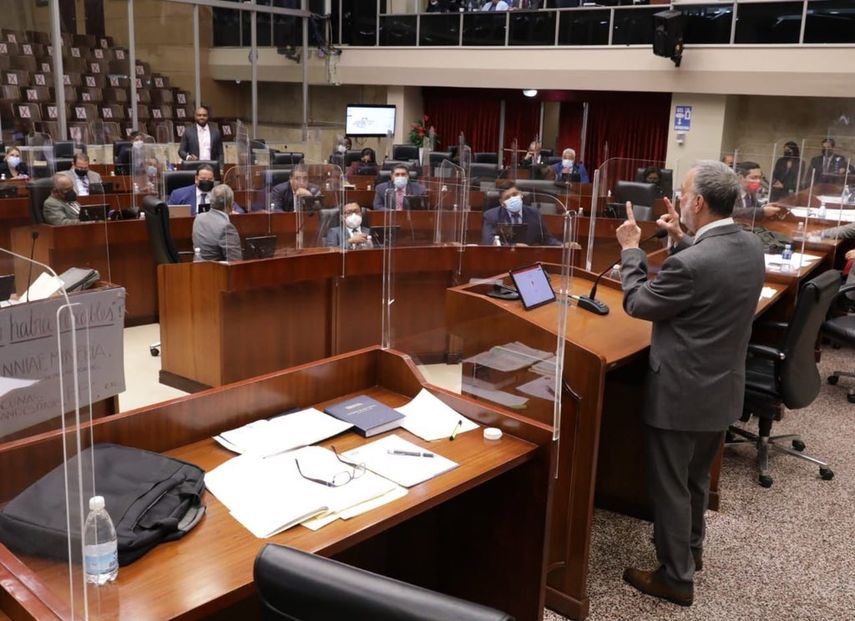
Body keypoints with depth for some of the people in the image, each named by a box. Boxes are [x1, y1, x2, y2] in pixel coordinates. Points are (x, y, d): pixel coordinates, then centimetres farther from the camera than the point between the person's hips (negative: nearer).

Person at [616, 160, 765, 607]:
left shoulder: (689, 264, -29)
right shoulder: (751, 247, -3)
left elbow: (637, 303, -13)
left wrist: (631, 249, -3)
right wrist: (681, 240, 14)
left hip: (681, 393, -8)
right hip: (722, 388, 8)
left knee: (669, 485, 9)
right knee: (695, 477, 27)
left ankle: (676, 577, 23)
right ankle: (689, 548, 46)